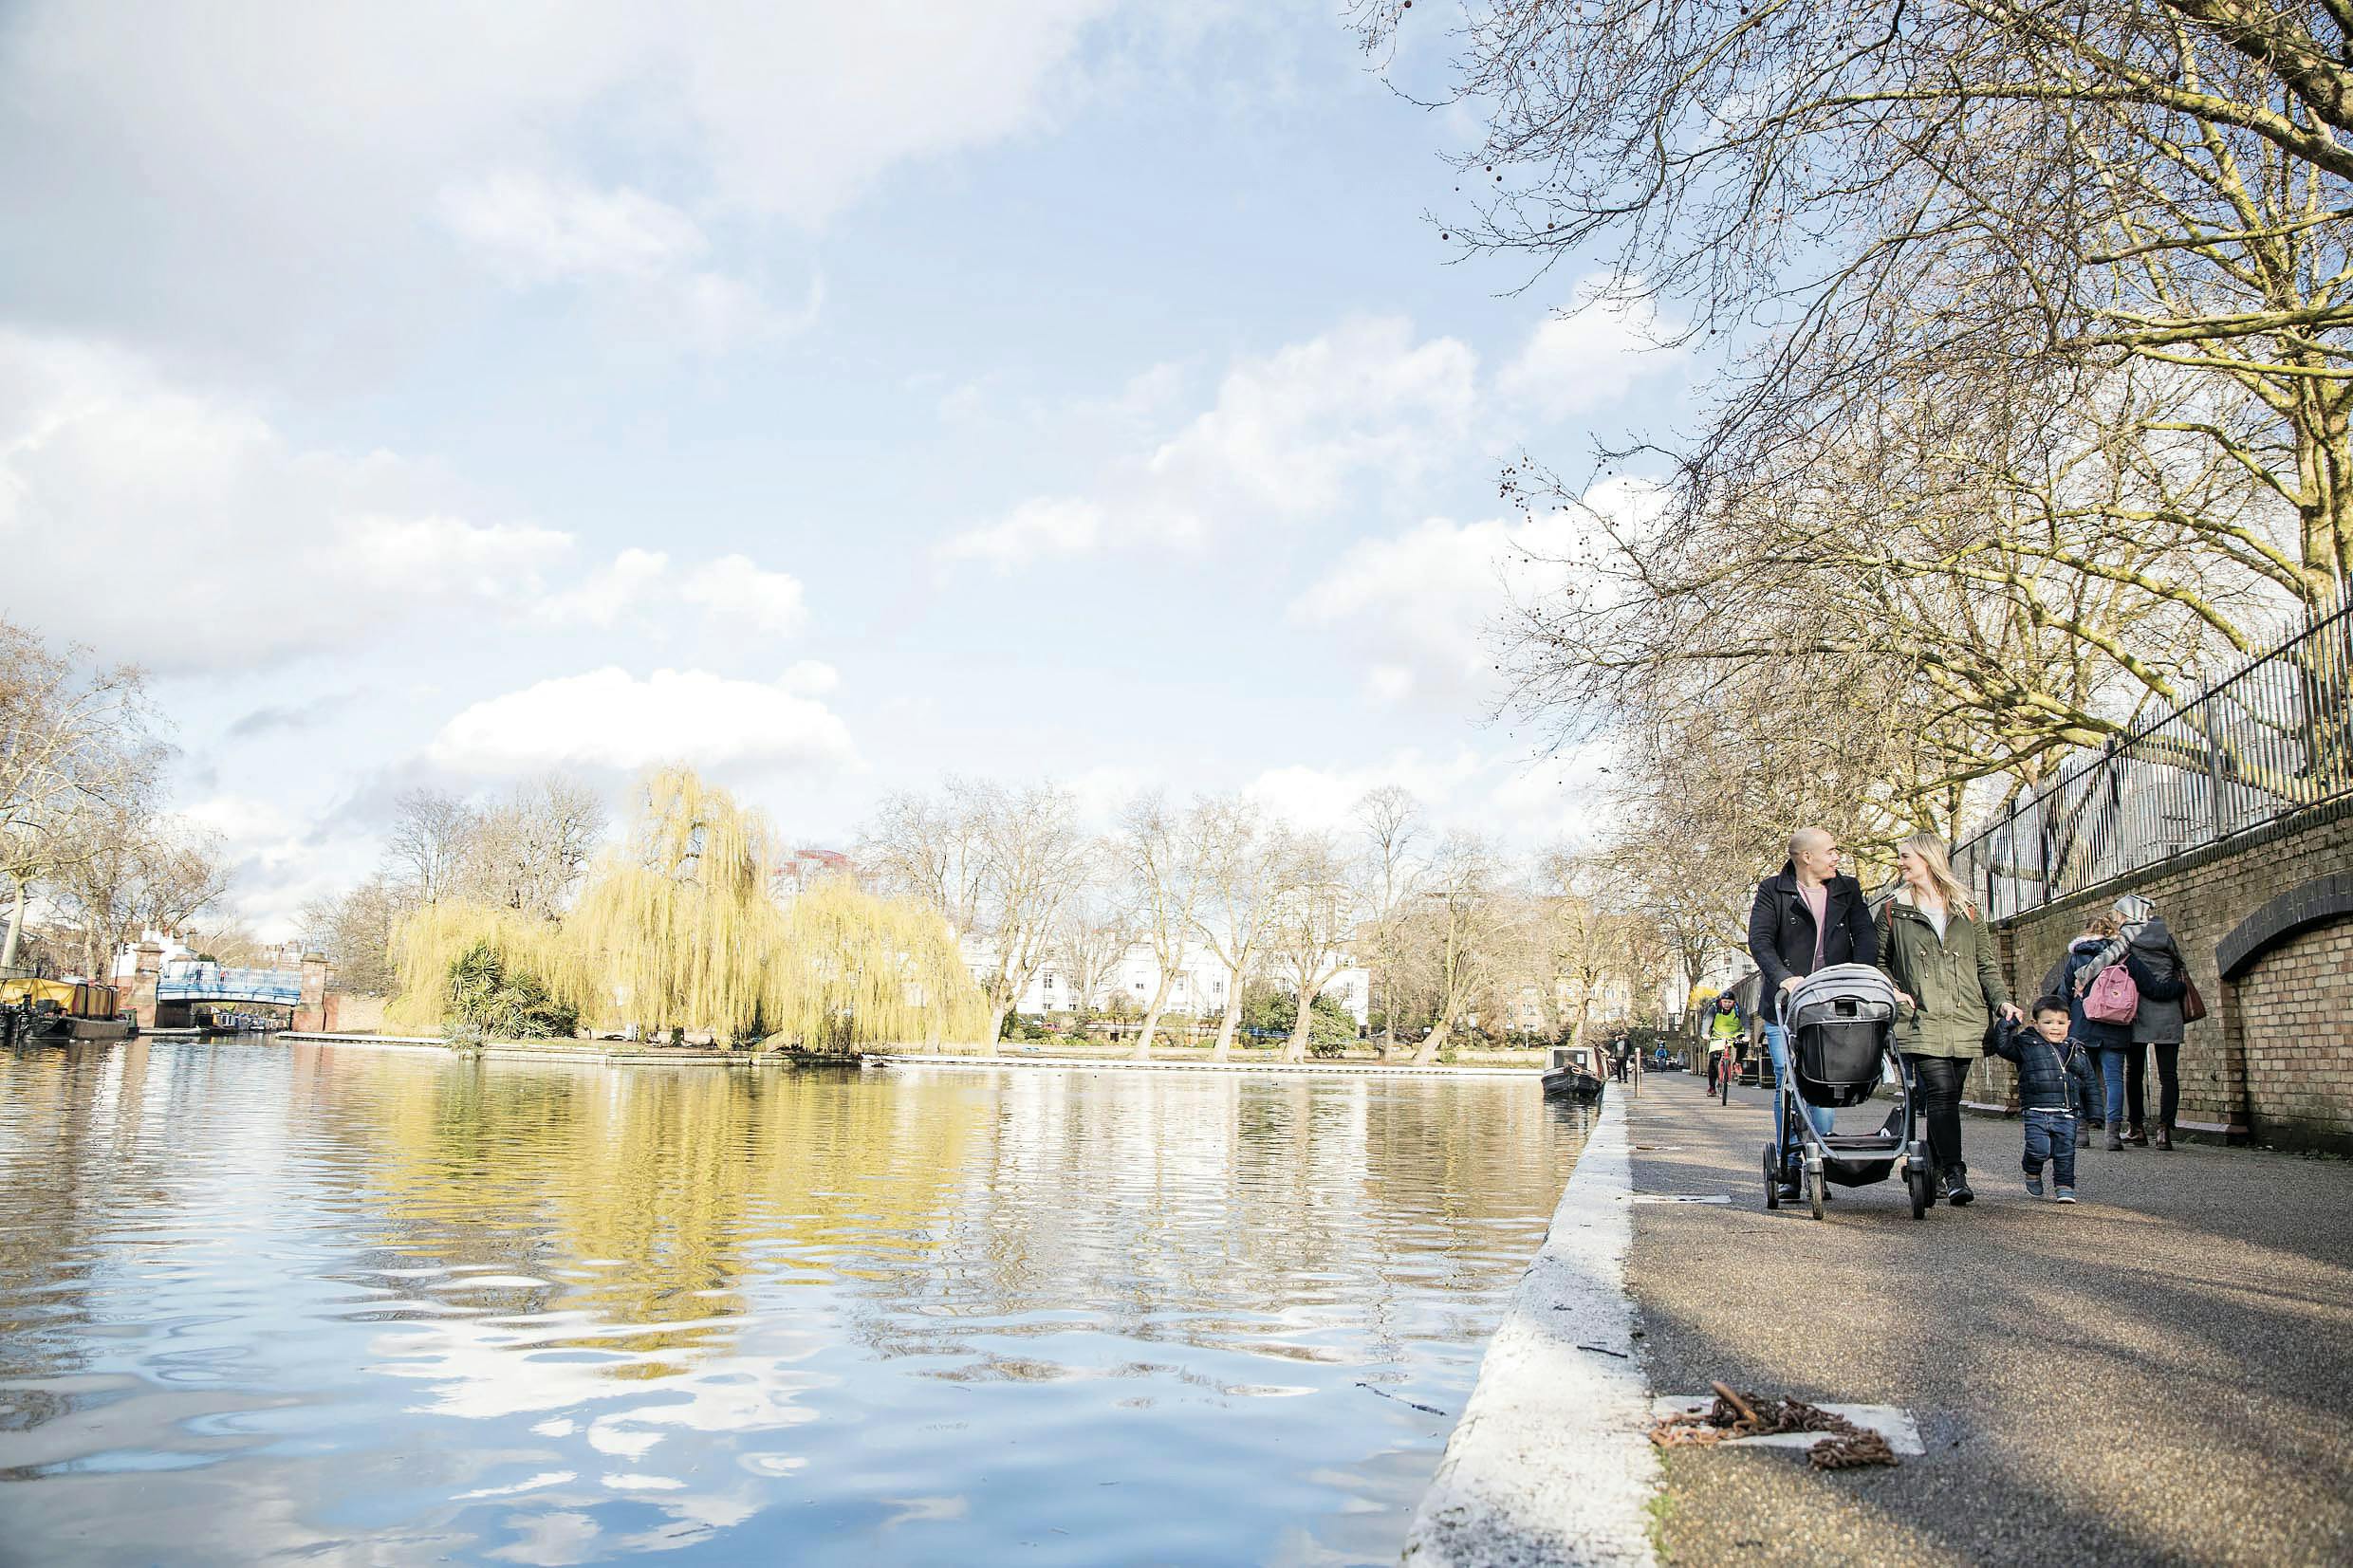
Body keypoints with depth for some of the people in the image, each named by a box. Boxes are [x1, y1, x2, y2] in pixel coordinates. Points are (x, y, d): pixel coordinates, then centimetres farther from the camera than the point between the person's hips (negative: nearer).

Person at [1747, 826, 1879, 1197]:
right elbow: (1759, 940, -9)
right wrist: (1784, 977, -25)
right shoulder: (1772, 891, 2)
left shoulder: (1847, 890, 13)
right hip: (1784, 1007, -2)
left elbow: (1866, 935, 3)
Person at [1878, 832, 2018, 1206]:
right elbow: (1876, 959, 14)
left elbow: (1986, 964, 15)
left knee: (1948, 1098, 4)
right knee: (1940, 1093, -16)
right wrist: (1893, 990, -3)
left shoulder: (1965, 910, 14)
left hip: (1964, 1021, 2)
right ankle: (1954, 1174, -18)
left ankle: (1932, 1172, 15)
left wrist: (2002, 1000, 1)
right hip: (1921, 1021, -2)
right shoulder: (1894, 909, 9)